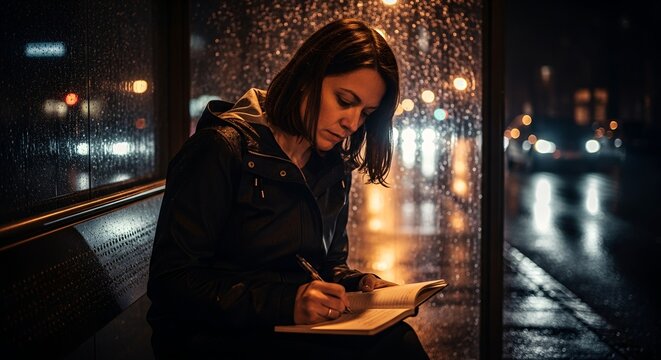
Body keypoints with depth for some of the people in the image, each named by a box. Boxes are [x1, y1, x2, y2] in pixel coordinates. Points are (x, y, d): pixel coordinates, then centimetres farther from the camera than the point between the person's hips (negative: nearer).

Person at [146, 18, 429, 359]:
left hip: (298, 330, 7)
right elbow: (171, 281, -16)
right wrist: (286, 302, -26)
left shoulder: (334, 168, 11)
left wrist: (358, 282, -3)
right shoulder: (222, 149, -11)